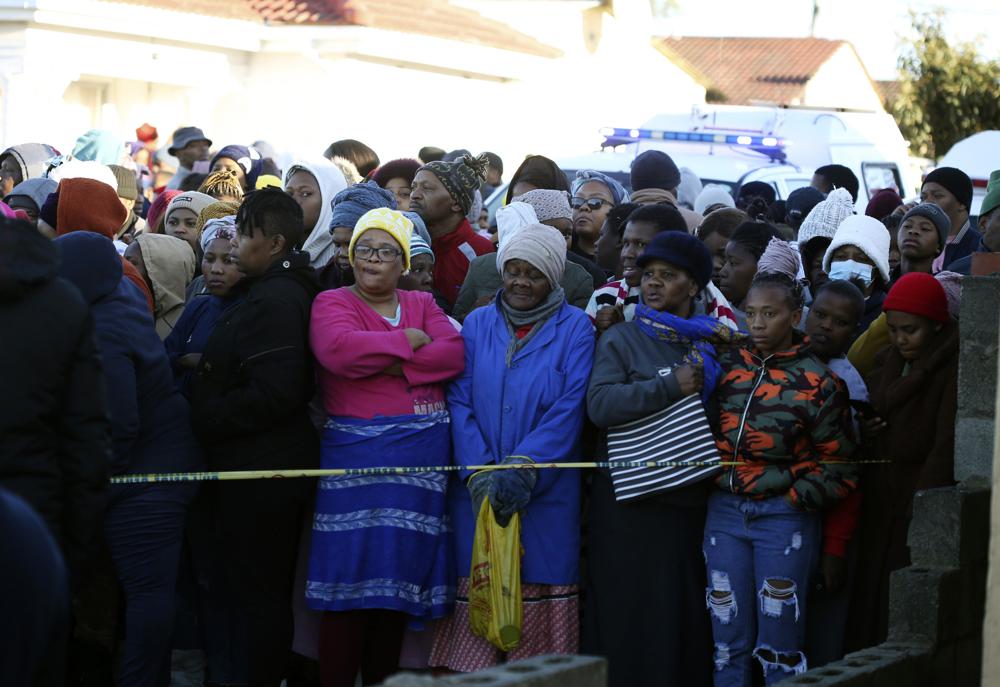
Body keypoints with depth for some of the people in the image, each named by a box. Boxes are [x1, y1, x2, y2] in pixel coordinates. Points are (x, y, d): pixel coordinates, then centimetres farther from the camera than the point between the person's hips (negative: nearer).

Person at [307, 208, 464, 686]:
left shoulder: (422, 304, 16)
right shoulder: (332, 303, 3)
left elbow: (454, 354, -1)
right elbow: (338, 350, -19)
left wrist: (400, 368, -14)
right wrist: (407, 340, -9)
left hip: (422, 458, 4)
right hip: (357, 456, -4)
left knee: (401, 576, 8)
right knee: (351, 577, -5)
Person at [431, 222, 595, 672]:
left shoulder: (574, 328, 3)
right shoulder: (477, 324, 11)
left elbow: (568, 410, -6)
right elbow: (460, 402, 3)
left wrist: (521, 470, -16)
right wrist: (481, 475, -10)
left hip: (546, 494, -2)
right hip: (477, 492, 2)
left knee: (541, 586, -3)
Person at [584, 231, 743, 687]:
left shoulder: (712, 343, 13)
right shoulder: (621, 340, 4)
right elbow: (600, 404, -12)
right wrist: (670, 387, -15)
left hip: (691, 499, 3)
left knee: (686, 613, 5)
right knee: (630, 614, -1)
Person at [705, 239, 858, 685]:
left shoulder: (817, 381, -4)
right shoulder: (728, 367, 6)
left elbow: (838, 464, -4)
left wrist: (796, 497, -11)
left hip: (784, 518, -4)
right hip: (724, 510, 4)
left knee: (779, 644, 1)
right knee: (728, 639, 8)